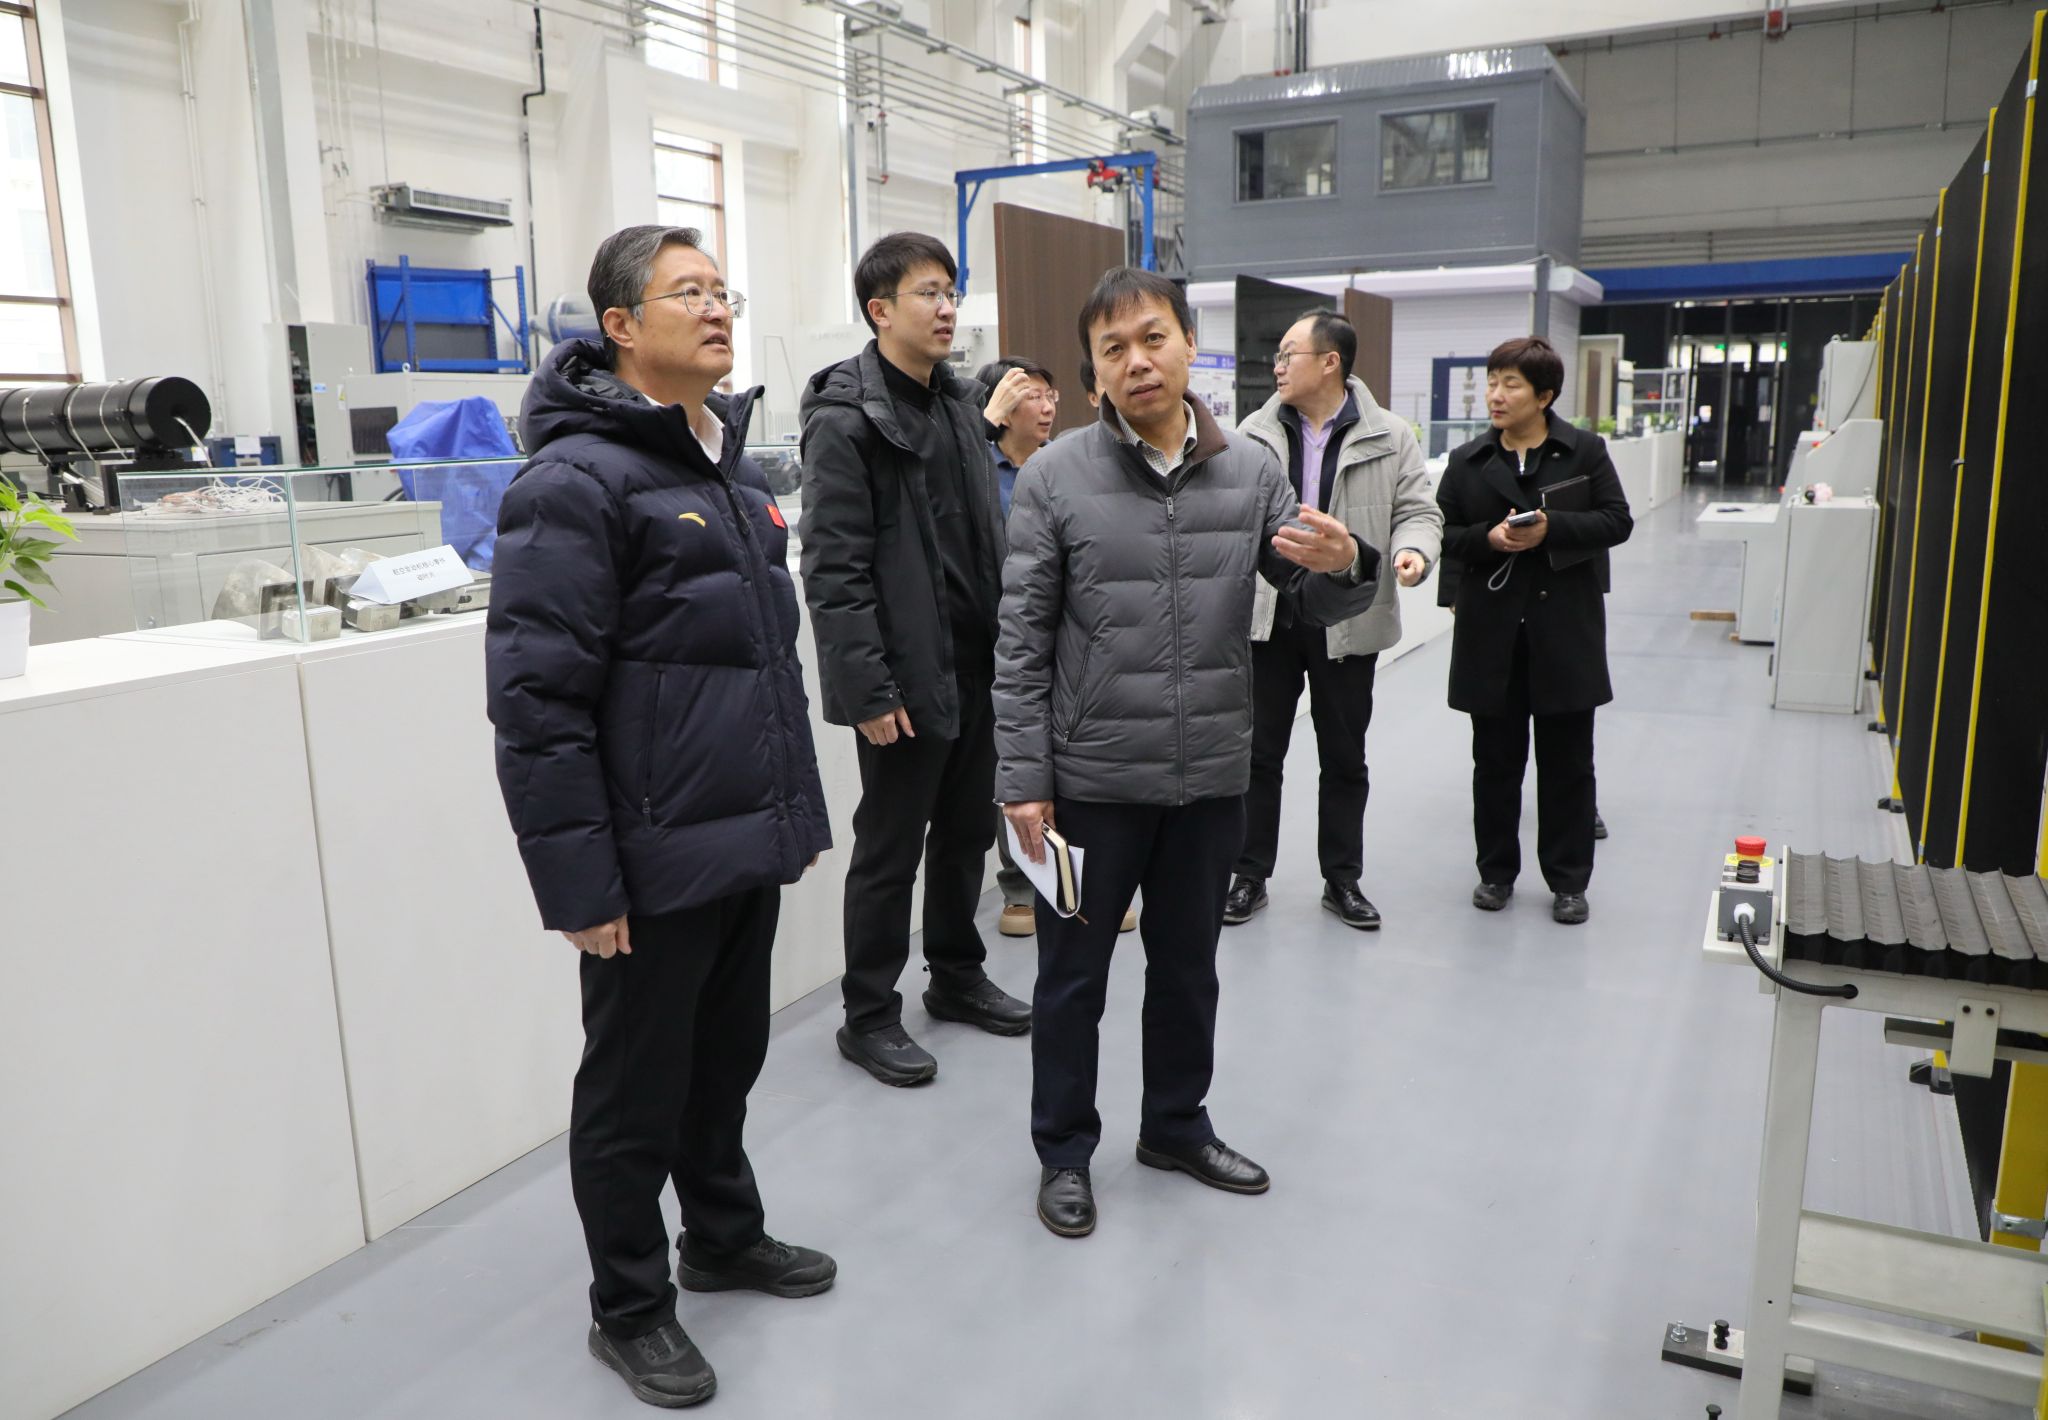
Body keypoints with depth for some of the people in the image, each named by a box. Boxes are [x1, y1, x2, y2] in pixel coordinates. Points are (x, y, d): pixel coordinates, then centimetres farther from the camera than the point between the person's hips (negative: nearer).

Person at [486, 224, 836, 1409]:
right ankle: (630, 1309, 31)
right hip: (655, 864, -7)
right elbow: (536, 700, -19)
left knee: (728, 1058, 22)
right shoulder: (579, 480, -15)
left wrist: (798, 808, 17)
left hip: (750, 845, 8)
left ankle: (727, 1236, 44)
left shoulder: (734, 466, 12)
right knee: (636, 1090, 10)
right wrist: (579, 881, -19)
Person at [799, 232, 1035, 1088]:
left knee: (967, 832, 17)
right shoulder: (846, 420, -13)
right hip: (906, 678, -7)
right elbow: (833, 569, -17)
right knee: (889, 849, 5)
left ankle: (957, 977, 36)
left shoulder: (961, 404, 12)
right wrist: (869, 688, -20)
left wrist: (1006, 644, 12)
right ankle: (868, 1016, 20)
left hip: (976, 667, 8)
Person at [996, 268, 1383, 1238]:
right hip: (1090, 781, -3)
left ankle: (1177, 1126, 41)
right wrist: (1023, 778, -10)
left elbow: (1313, 604, 6)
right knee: (1073, 973, 11)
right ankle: (1064, 1150, 31)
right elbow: (1022, 641, -7)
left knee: (1188, 966, 20)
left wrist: (1345, 566, -18)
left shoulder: (1252, 472, 2)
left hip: (1211, 778, 3)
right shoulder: (1054, 478, -7)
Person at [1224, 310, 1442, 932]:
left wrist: (1414, 549, -20)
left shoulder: (1389, 438, -1)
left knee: (1344, 757, 11)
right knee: (1259, 752, 8)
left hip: (1347, 623, -1)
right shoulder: (1254, 434, 4)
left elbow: (1417, 511, 0)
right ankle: (1250, 874, 22)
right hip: (1266, 618, 1)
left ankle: (1342, 879, 26)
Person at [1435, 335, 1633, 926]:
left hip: (1565, 628, -1)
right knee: (1495, 759, 10)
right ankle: (1497, 870, 24)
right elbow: (1443, 535, 4)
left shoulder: (1586, 451, 1)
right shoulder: (1467, 461, 5)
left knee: (1567, 761, 6)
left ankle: (1568, 880, 19)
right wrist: (1488, 538, -16)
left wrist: (1552, 529, -17)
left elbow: (1616, 521, -1)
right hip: (1492, 630, 1)